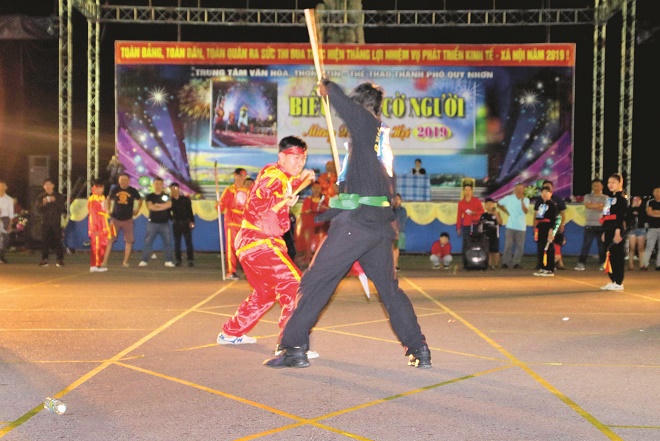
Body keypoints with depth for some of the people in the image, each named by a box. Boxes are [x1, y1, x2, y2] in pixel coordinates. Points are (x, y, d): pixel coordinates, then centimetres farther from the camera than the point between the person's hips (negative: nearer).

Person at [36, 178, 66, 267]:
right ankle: (44, 259, 6)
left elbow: (63, 208, -3)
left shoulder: (59, 196, 6)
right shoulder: (41, 197, 11)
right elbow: (38, 209, 3)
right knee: (45, 241, 0)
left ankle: (60, 259, -3)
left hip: (56, 222, -2)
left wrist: (55, 201, -16)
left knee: (57, 240, -6)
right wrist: (43, 203, -15)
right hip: (45, 222, 2)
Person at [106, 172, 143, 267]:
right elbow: (108, 199, 18)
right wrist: (107, 210, 9)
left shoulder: (133, 191, -1)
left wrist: (137, 209, 9)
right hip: (115, 219, 0)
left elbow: (140, 200, 17)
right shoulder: (115, 190, 1)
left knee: (129, 241, 0)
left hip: (128, 220, 0)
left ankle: (125, 262, 10)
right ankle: (105, 261, -3)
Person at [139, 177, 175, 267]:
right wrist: (163, 207, -6)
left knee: (167, 242, -2)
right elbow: (150, 206, -7)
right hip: (152, 222, -1)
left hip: (165, 223, 1)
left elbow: (169, 205, -8)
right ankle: (144, 260, -1)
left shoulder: (166, 196, 10)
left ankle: (169, 261, 3)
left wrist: (157, 205, -7)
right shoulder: (150, 196, 9)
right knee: (148, 242, -4)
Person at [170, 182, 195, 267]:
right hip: (176, 223, 2)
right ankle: (178, 260, 7)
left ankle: (190, 260, -3)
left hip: (186, 223, -2)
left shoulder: (185, 199, 4)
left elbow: (190, 211, 2)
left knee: (188, 241, -4)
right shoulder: (170, 200, 7)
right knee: (177, 242, 2)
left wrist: (191, 221, -7)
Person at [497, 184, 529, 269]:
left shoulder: (526, 200, 0)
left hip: (521, 227, 0)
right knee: (508, 245, -3)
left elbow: (526, 211, -14)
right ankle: (505, 262, 3)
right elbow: (499, 204, 14)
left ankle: (516, 263, 10)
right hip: (510, 226, 0)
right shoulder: (508, 198, 2)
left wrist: (522, 200, -23)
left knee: (519, 246, 1)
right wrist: (506, 212, 5)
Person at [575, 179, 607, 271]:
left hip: (601, 225, 1)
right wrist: (599, 205, -5)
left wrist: (592, 206, -7)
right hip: (589, 225, 0)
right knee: (585, 245, -4)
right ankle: (581, 263, -3)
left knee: (602, 245, 3)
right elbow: (588, 205, -9)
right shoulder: (587, 196, 10)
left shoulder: (605, 198, 10)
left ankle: (603, 263, 11)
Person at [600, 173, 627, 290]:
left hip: (616, 229, -9)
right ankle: (612, 281, 18)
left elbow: (621, 216, -15)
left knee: (617, 255, -5)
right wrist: (604, 232, 19)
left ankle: (619, 283, 0)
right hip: (608, 230, 9)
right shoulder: (610, 198, 18)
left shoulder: (621, 198, -8)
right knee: (609, 255, 10)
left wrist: (618, 232, -21)